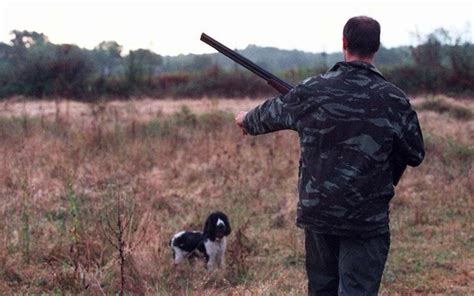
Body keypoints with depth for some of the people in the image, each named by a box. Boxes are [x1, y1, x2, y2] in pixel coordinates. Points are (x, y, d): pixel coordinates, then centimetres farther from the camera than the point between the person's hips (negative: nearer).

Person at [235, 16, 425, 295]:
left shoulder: (312, 91, -4)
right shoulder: (394, 100, -9)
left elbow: (271, 113, 14)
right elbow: (416, 155, 2)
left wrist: (246, 119, 36)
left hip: (316, 211, 3)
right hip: (367, 220, -3)